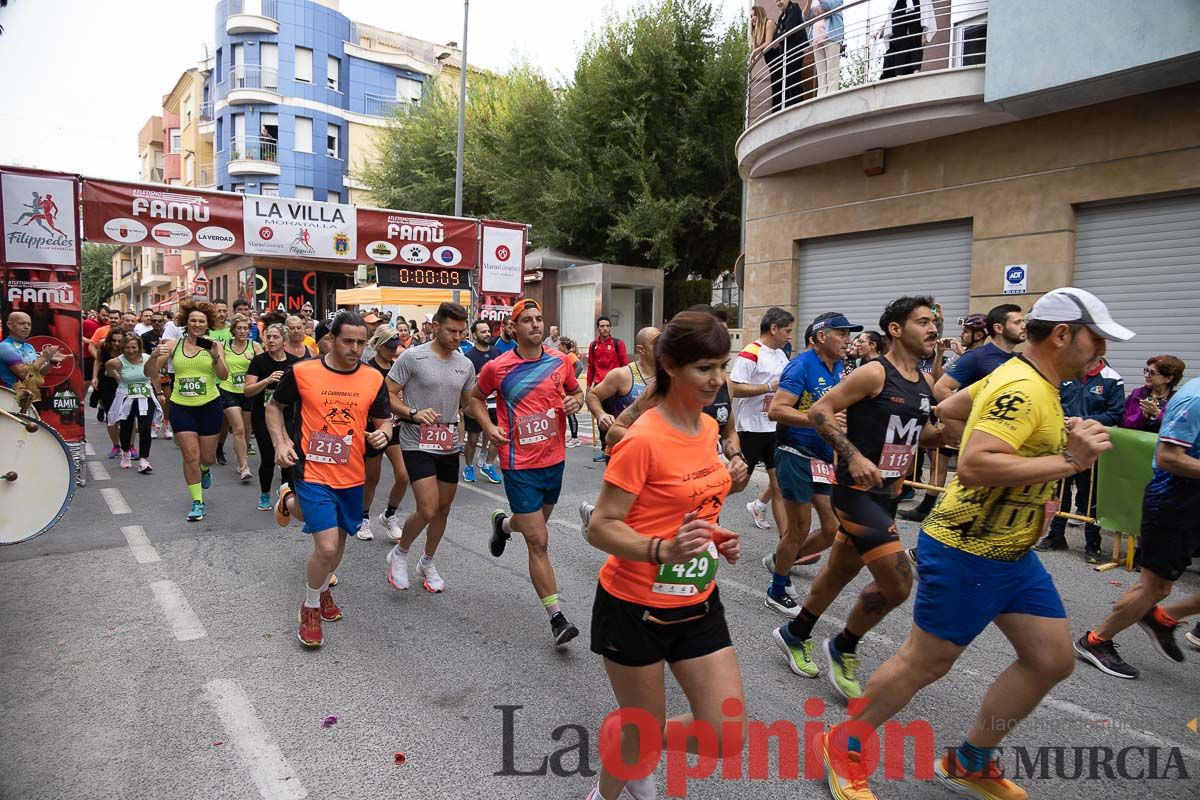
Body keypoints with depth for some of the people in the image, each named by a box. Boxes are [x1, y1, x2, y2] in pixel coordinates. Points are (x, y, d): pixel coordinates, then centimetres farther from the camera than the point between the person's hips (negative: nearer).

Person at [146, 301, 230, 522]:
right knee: (190, 456, -4)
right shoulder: (173, 345, 1)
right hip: (181, 407, 1)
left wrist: (215, 356, -27)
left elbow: (224, 376, -11)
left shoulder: (215, 345, -1)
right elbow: (149, 373, 0)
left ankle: (205, 470, 47)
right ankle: (197, 502, 9)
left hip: (210, 406, 0)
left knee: (207, 457, 9)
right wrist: (155, 355, -19)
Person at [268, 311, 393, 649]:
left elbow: (384, 420, 7)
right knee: (327, 546, -13)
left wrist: (383, 433, -15)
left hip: (352, 476, 4)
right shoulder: (302, 372, -9)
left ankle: (322, 587, 51)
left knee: (338, 541, 19)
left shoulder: (373, 378, -3)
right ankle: (311, 607, 16)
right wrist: (281, 442, -7)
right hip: (313, 473, -4)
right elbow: (274, 406, 6)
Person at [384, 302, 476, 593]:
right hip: (418, 444, -5)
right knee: (428, 510, -13)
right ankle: (399, 553, 16)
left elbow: (469, 403, 16)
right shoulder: (412, 357, -10)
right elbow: (388, 395, -8)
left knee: (443, 509, 14)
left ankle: (427, 562, 36)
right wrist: (413, 413, -24)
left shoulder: (466, 365, 5)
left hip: (450, 445, 6)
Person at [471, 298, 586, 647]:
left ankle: (503, 522, 61)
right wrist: (489, 427, -8)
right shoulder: (497, 368, -8)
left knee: (535, 527, 26)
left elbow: (576, 391, 17)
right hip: (520, 465, -4)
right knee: (539, 543, -5)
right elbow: (476, 397, 9)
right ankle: (557, 618, 5)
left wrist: (575, 401, -7)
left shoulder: (560, 361, 0)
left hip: (554, 460, 5)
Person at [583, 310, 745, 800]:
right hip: (636, 608, -7)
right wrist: (663, 551, -36)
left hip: (698, 604, 7)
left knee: (728, 740, 8)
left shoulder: (709, 427, 2)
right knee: (643, 734, 12)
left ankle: (634, 750, 37)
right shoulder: (644, 439, -22)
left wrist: (716, 536, 1)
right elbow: (599, 528, -21)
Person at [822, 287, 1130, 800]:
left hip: (1012, 553, 10)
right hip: (966, 553, -10)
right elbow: (973, 466, -34)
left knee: (1052, 660, 14)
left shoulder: (1016, 375, 8)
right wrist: (1068, 460, -28)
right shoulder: (1025, 391, -22)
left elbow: (948, 408, 21)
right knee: (925, 663, 2)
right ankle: (844, 747, 24)